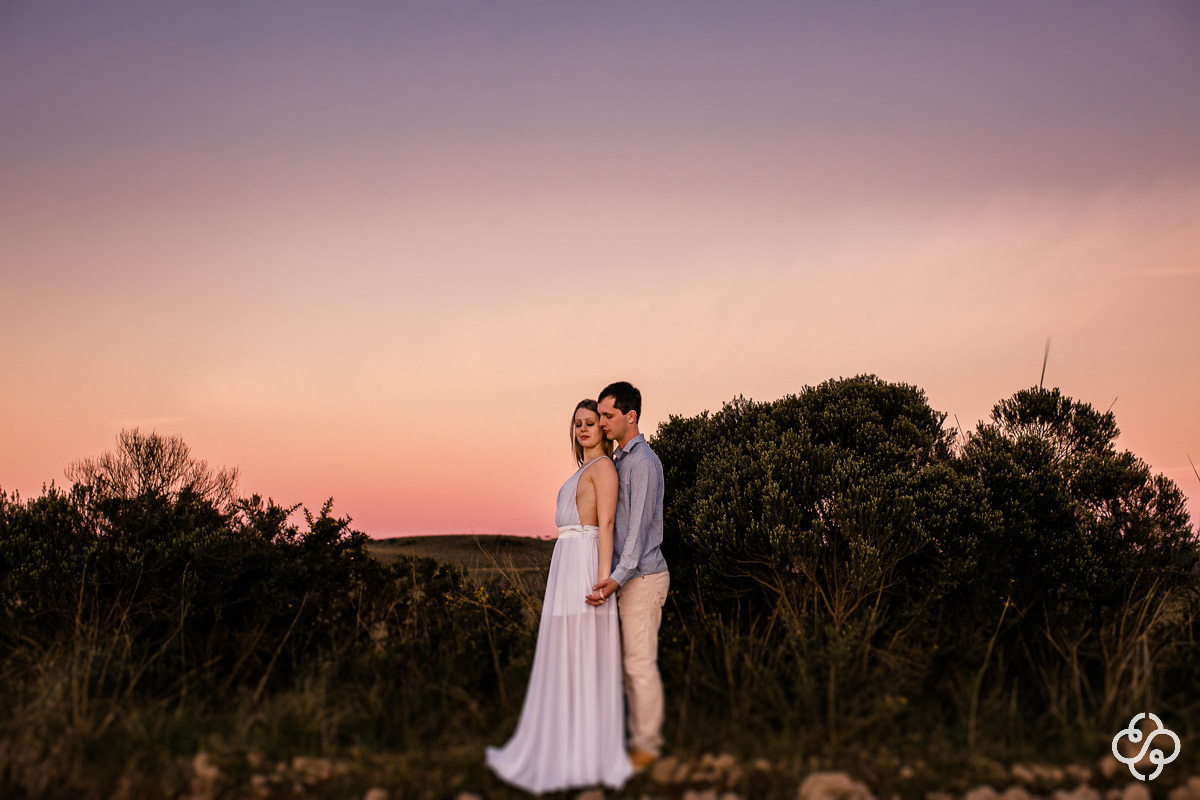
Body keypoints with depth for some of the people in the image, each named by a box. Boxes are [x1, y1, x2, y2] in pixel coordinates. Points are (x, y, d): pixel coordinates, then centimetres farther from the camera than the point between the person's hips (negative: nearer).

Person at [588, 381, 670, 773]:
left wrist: (618, 577, -26)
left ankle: (648, 745, 6)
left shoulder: (642, 461, -14)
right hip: (627, 577, 9)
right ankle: (637, 736, 21)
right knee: (629, 662, 13)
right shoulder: (618, 459, 15)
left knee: (640, 663, -4)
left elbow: (639, 524, -20)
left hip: (643, 576, -9)